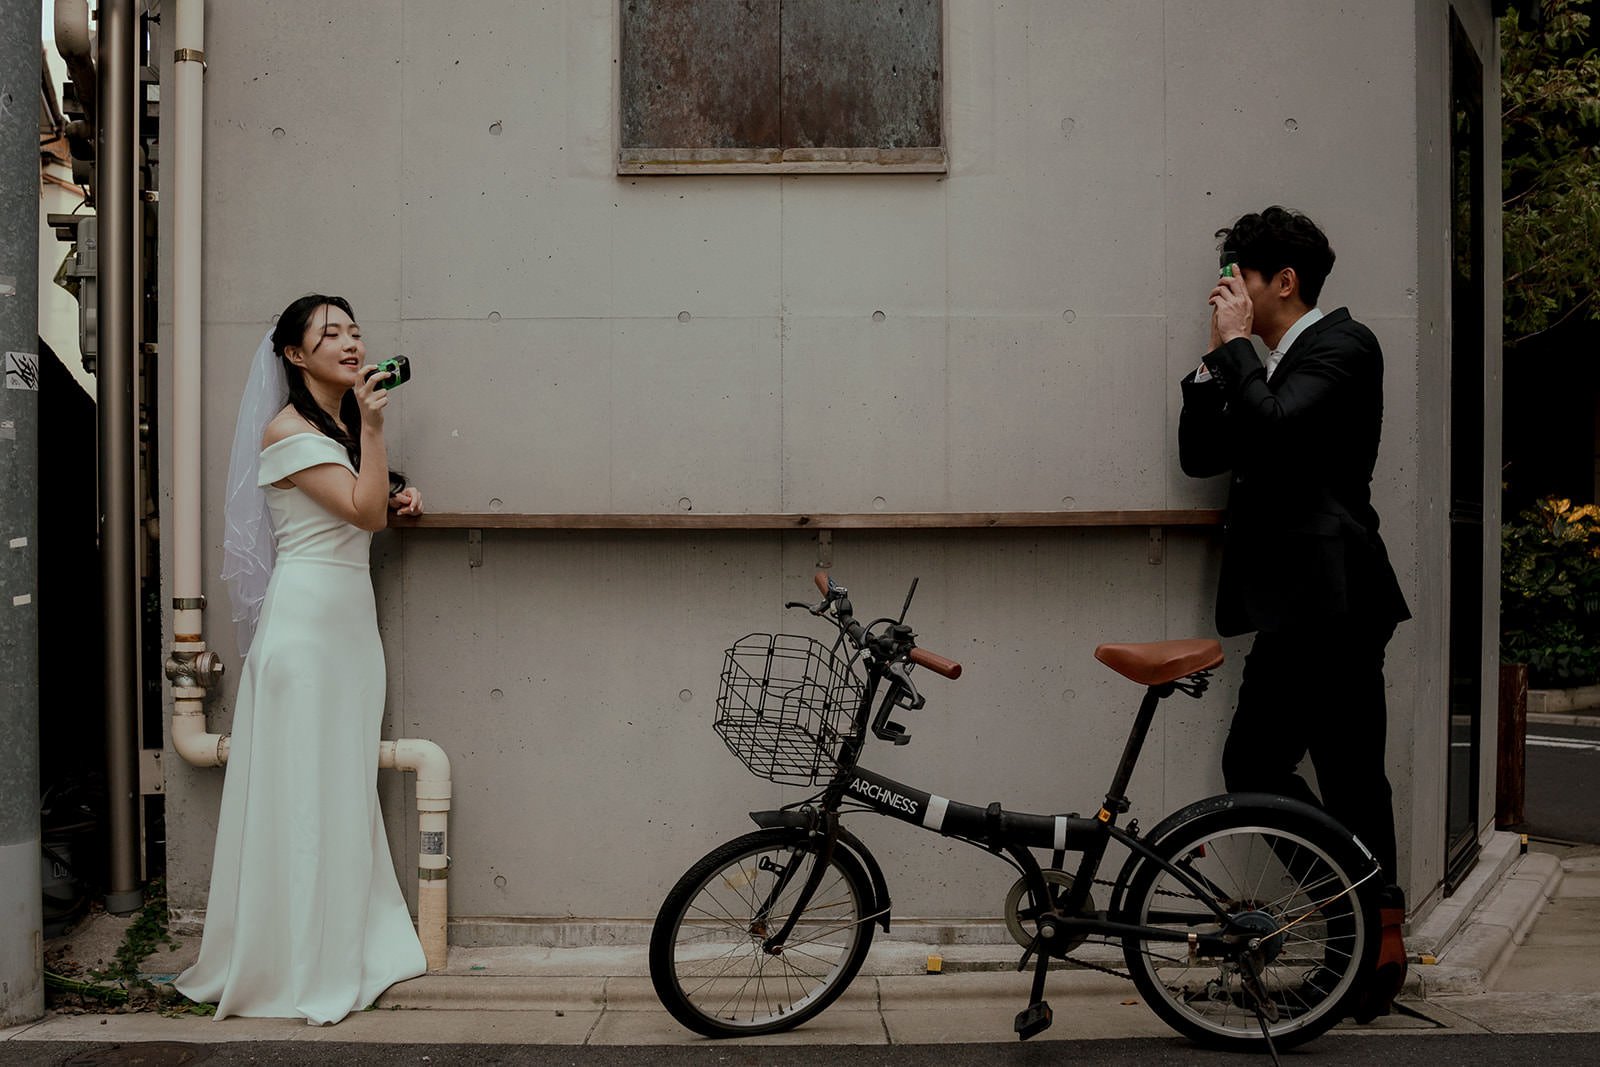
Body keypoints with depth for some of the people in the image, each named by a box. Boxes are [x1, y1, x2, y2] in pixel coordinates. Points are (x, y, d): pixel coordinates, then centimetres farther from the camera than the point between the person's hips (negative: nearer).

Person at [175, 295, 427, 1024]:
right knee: (304, 785, -4)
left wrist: (398, 499, 7)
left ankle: (344, 949, 19)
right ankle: (297, 963, 5)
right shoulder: (287, 431, -11)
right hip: (307, 615, -9)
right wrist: (372, 429, -18)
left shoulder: (344, 426, 15)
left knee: (344, 783, 11)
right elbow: (362, 511, -16)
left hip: (351, 616, 9)